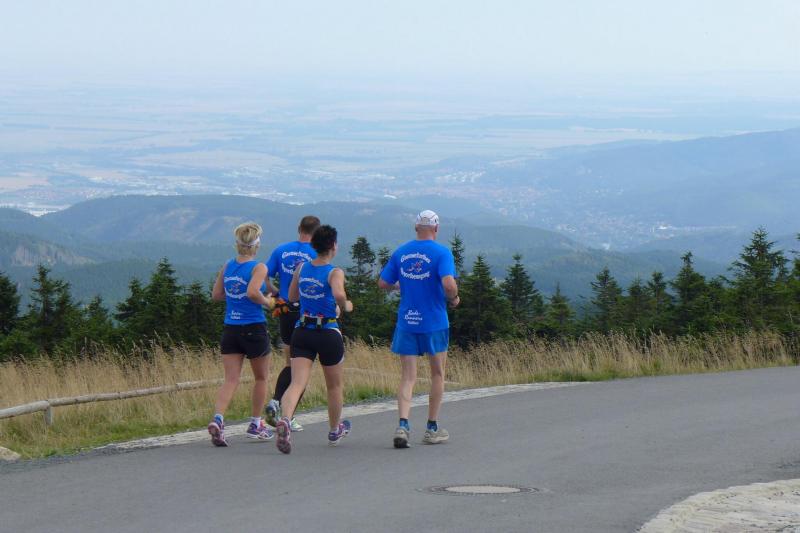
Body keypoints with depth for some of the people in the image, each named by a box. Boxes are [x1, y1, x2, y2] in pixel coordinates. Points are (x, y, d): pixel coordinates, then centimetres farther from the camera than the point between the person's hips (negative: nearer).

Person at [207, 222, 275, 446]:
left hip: (230, 329, 4)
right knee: (261, 377, 16)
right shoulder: (258, 268, -11)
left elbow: (216, 294, 10)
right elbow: (253, 292, -26)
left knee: (230, 379, 0)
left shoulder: (228, 266, 6)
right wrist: (267, 301, -8)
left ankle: (217, 419, -24)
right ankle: (255, 425, 21)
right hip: (254, 327, -4)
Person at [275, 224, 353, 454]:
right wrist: (345, 306, -10)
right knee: (335, 385, 19)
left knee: (297, 383, -9)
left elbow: (292, 296, 17)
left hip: (302, 331, 3)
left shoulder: (302, 268, 6)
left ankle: (285, 420, -37)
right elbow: (339, 293, -30)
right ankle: (335, 431, 36)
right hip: (328, 332, -3)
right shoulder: (335, 272, -11)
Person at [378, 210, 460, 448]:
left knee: (408, 377, 3)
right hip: (434, 322, -3)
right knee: (437, 374, 15)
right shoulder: (441, 253, -9)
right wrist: (453, 299, -2)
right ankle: (432, 428, 19)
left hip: (406, 322, 3)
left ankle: (403, 425, -18)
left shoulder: (400, 252, 4)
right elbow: (449, 285, -22)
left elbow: (383, 283, 7)